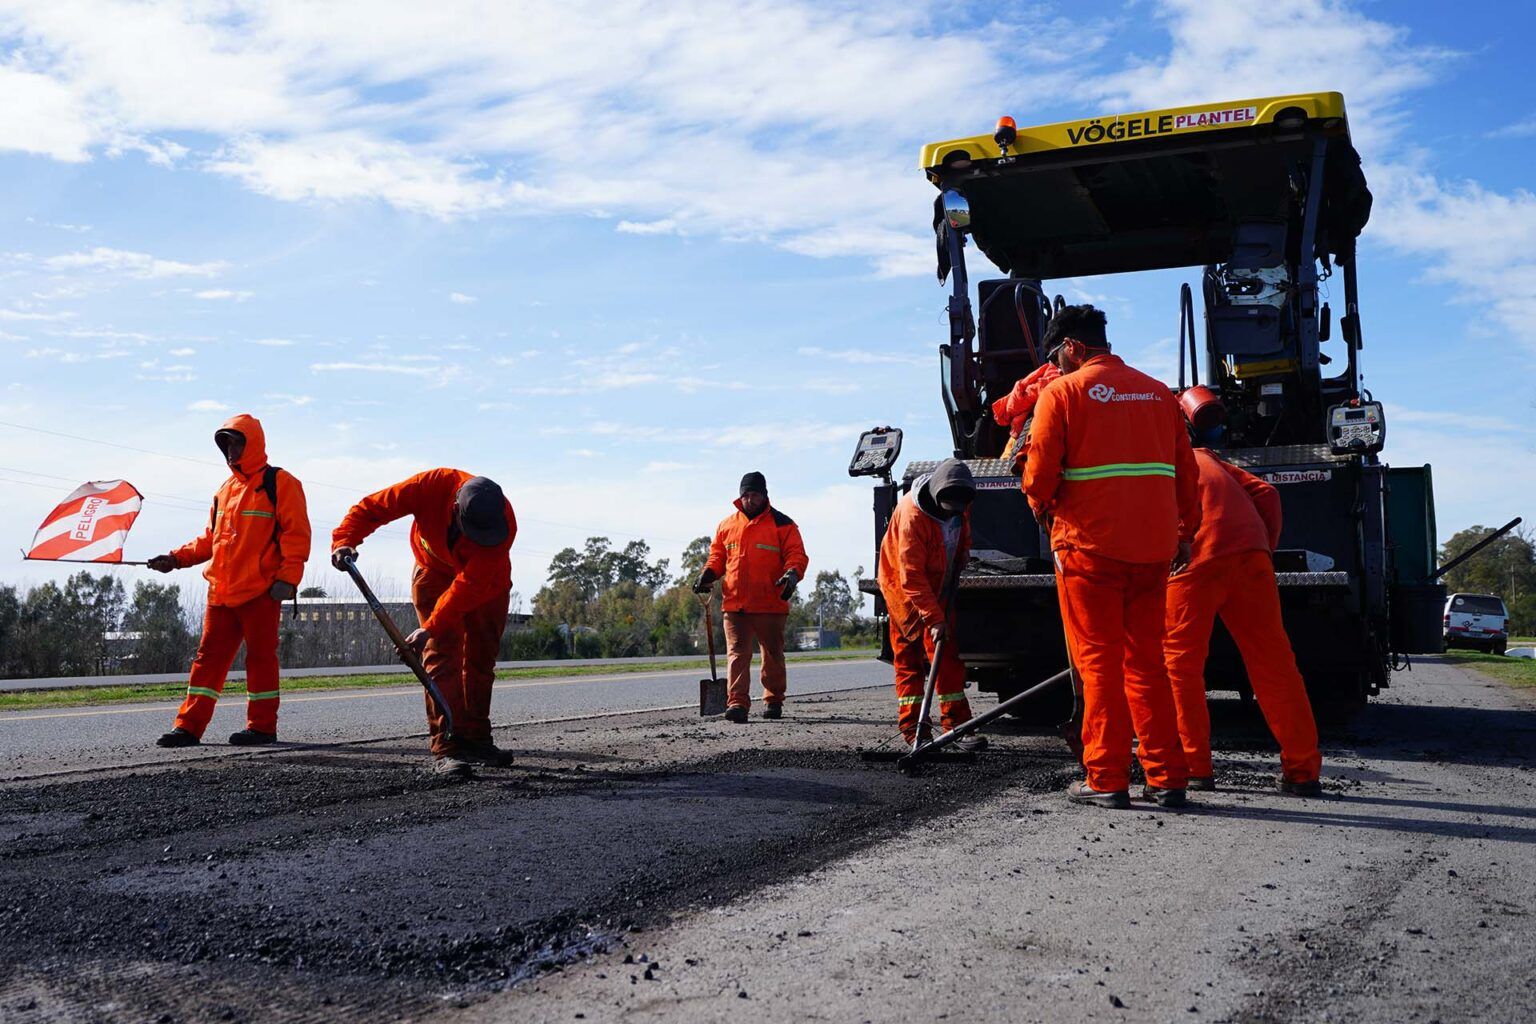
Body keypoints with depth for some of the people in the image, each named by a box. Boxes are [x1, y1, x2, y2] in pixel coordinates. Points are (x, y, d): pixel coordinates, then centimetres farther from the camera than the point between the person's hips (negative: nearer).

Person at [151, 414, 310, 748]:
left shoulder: (279, 482, -3)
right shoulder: (226, 488, 20)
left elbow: (296, 533, -9)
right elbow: (211, 539, 24)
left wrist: (287, 577, -18)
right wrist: (177, 558, 11)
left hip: (260, 591, -7)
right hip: (221, 592, 7)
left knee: (260, 657, 0)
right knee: (209, 657, 6)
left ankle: (262, 726, 8)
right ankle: (189, 726, 8)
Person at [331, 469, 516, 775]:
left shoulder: (504, 524, -37)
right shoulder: (431, 485, -36)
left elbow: (471, 584, -37)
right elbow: (371, 508, -25)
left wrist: (431, 628, -39)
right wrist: (345, 540, -42)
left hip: (488, 582, 1)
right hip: (435, 570, -1)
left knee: (481, 658, 6)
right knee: (441, 653, -13)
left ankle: (475, 739, 20)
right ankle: (446, 747, -18)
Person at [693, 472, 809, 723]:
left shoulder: (782, 524, 2)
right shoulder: (727, 525, 13)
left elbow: (796, 554, -2)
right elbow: (717, 555, 19)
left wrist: (792, 574, -22)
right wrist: (708, 573, 0)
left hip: (771, 605, -2)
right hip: (734, 604, 2)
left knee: (773, 654, 9)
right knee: (737, 654, -6)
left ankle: (774, 700, 22)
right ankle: (737, 703, -10)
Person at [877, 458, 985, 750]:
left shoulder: (960, 504, -9)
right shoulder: (911, 514, -32)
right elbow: (911, 576, -34)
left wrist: (964, 549, -1)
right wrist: (934, 619, -36)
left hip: (937, 585, 7)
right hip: (902, 585, -7)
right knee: (940, 649, -15)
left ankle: (911, 727, 11)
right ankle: (956, 724, -13)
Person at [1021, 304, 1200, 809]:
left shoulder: (1062, 392, -4)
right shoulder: (1158, 393, 12)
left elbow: (1039, 474, -7)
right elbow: (1186, 472, 13)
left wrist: (1044, 509, 13)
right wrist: (1184, 533, 22)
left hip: (1089, 546, -5)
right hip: (1153, 548, 5)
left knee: (1099, 662, 2)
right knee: (1147, 662, 11)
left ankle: (1106, 780, 3)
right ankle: (1166, 778, 11)